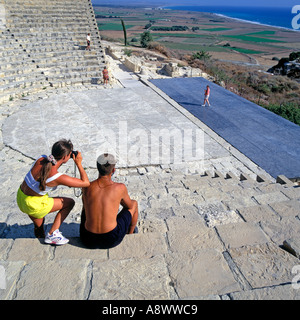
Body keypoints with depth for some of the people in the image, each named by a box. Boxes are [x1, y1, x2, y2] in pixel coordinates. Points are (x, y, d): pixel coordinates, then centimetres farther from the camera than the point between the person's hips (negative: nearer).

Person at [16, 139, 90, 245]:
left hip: (21, 197, 7)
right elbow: (86, 183, -24)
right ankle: (52, 234, 10)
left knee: (39, 225, 30)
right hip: (33, 205, -7)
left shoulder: (41, 159, -14)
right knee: (70, 202, 6)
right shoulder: (58, 177, -31)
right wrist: (78, 163, -18)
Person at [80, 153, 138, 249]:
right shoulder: (120, 188, -10)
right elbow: (129, 206, 11)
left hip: (88, 241, 3)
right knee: (134, 203, 19)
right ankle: (130, 233, 45)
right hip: (111, 241, -2)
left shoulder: (86, 187, -4)